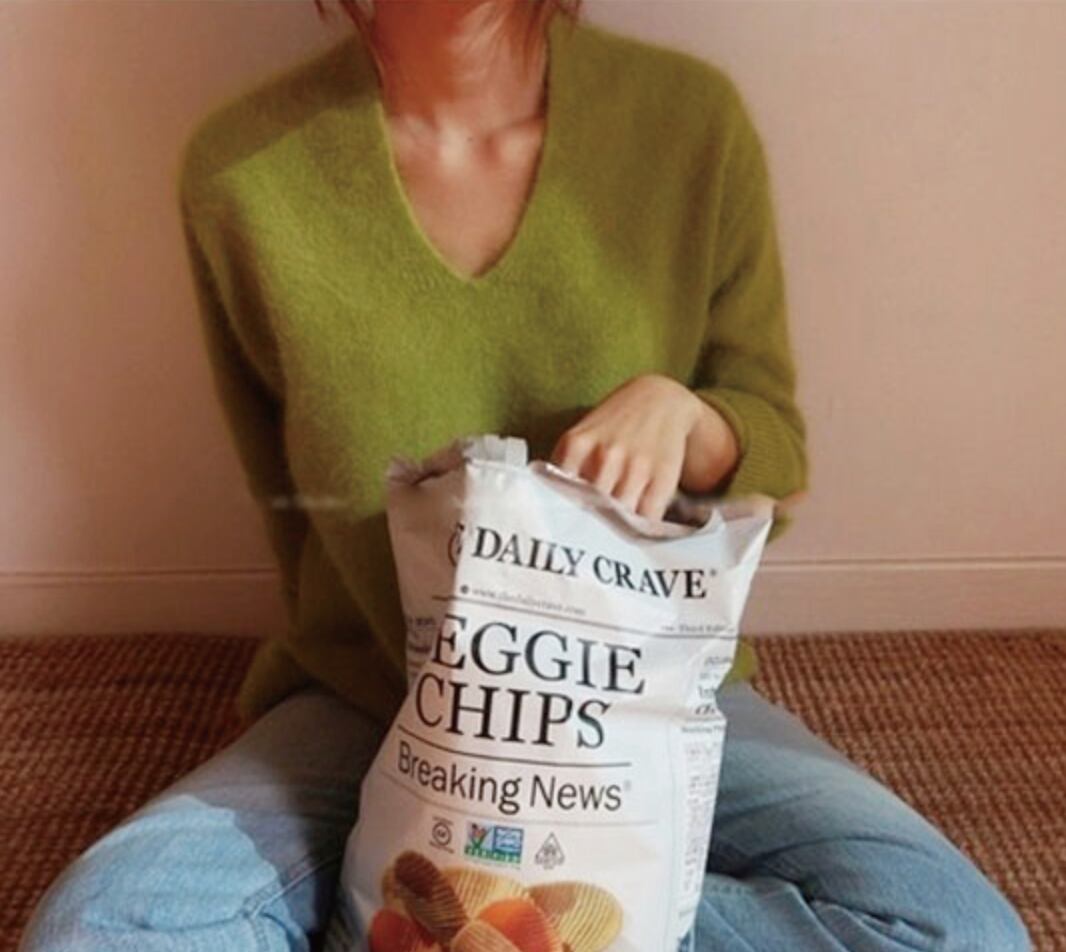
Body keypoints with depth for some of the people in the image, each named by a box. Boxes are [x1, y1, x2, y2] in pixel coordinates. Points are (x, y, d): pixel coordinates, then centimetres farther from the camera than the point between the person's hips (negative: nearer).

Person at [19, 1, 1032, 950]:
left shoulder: (693, 117, -9)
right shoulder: (243, 168, -10)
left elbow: (776, 463, 0)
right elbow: (289, 494, 3)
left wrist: (676, 408, -23)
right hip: (376, 702, 0)